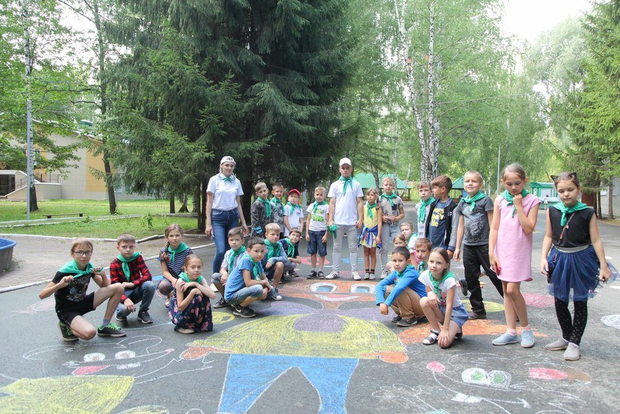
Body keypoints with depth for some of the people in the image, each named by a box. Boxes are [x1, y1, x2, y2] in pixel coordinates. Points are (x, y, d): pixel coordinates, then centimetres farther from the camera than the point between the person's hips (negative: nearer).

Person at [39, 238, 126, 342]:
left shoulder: (89, 267, -2)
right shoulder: (65, 271, -20)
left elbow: (105, 286, 7)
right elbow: (41, 295, -23)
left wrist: (103, 274, -13)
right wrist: (59, 285, -40)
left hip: (83, 303, 6)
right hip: (67, 310, -6)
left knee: (118, 288, -9)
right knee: (90, 333, -34)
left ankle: (105, 326, 2)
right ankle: (66, 326, 1)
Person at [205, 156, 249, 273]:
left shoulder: (236, 182, 10)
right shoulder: (214, 180, 1)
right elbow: (209, 203, -1)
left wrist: (243, 222, 12)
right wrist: (208, 223, -7)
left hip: (233, 216, 4)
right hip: (218, 216, -4)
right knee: (221, 251, -14)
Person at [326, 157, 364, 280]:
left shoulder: (356, 185, 6)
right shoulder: (335, 185, 7)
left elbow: (360, 202, 4)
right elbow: (332, 203, 5)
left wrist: (360, 219, -4)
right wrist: (330, 220, -2)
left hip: (352, 222, -1)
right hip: (338, 222, 1)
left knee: (353, 247, 5)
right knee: (337, 247, 8)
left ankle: (354, 272, 11)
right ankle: (335, 271, 14)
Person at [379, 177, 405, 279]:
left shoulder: (397, 199, 5)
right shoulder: (380, 199, 3)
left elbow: (402, 214, 9)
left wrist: (396, 218, -10)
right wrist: (382, 217, -14)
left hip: (395, 225, 1)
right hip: (384, 225, -1)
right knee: (384, 248, 3)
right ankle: (384, 271, 10)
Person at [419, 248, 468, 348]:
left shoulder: (449, 280, -28)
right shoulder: (426, 275, -15)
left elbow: (449, 305, -26)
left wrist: (445, 329, -26)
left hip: (455, 311, -5)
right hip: (439, 309, 5)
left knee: (444, 342, -25)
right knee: (424, 301, -28)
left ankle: (455, 330, 9)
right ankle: (435, 331, -9)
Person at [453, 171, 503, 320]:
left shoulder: (485, 200, -6)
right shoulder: (463, 203, 10)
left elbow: (492, 224, -7)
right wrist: (458, 247, 14)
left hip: (484, 245, -6)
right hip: (468, 246, 6)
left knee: (495, 275, -4)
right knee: (471, 279, 10)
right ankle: (478, 310, 21)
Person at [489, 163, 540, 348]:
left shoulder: (531, 200, -4)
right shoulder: (500, 200, 4)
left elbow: (529, 228, -15)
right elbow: (494, 228, 3)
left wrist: (518, 205, -15)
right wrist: (491, 253, -2)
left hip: (519, 251, -4)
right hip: (502, 250, 4)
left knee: (512, 289, -11)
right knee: (506, 290, 7)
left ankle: (526, 328, 11)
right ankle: (511, 332, 16)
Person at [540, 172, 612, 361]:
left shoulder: (587, 213, -9)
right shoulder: (552, 211, -1)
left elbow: (595, 240, -6)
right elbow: (549, 236, 5)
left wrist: (603, 266, -6)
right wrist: (544, 258, -5)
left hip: (581, 260, -3)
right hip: (559, 259, 3)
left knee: (580, 303, 6)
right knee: (560, 302, 13)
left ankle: (574, 343, 16)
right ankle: (566, 337, 31)